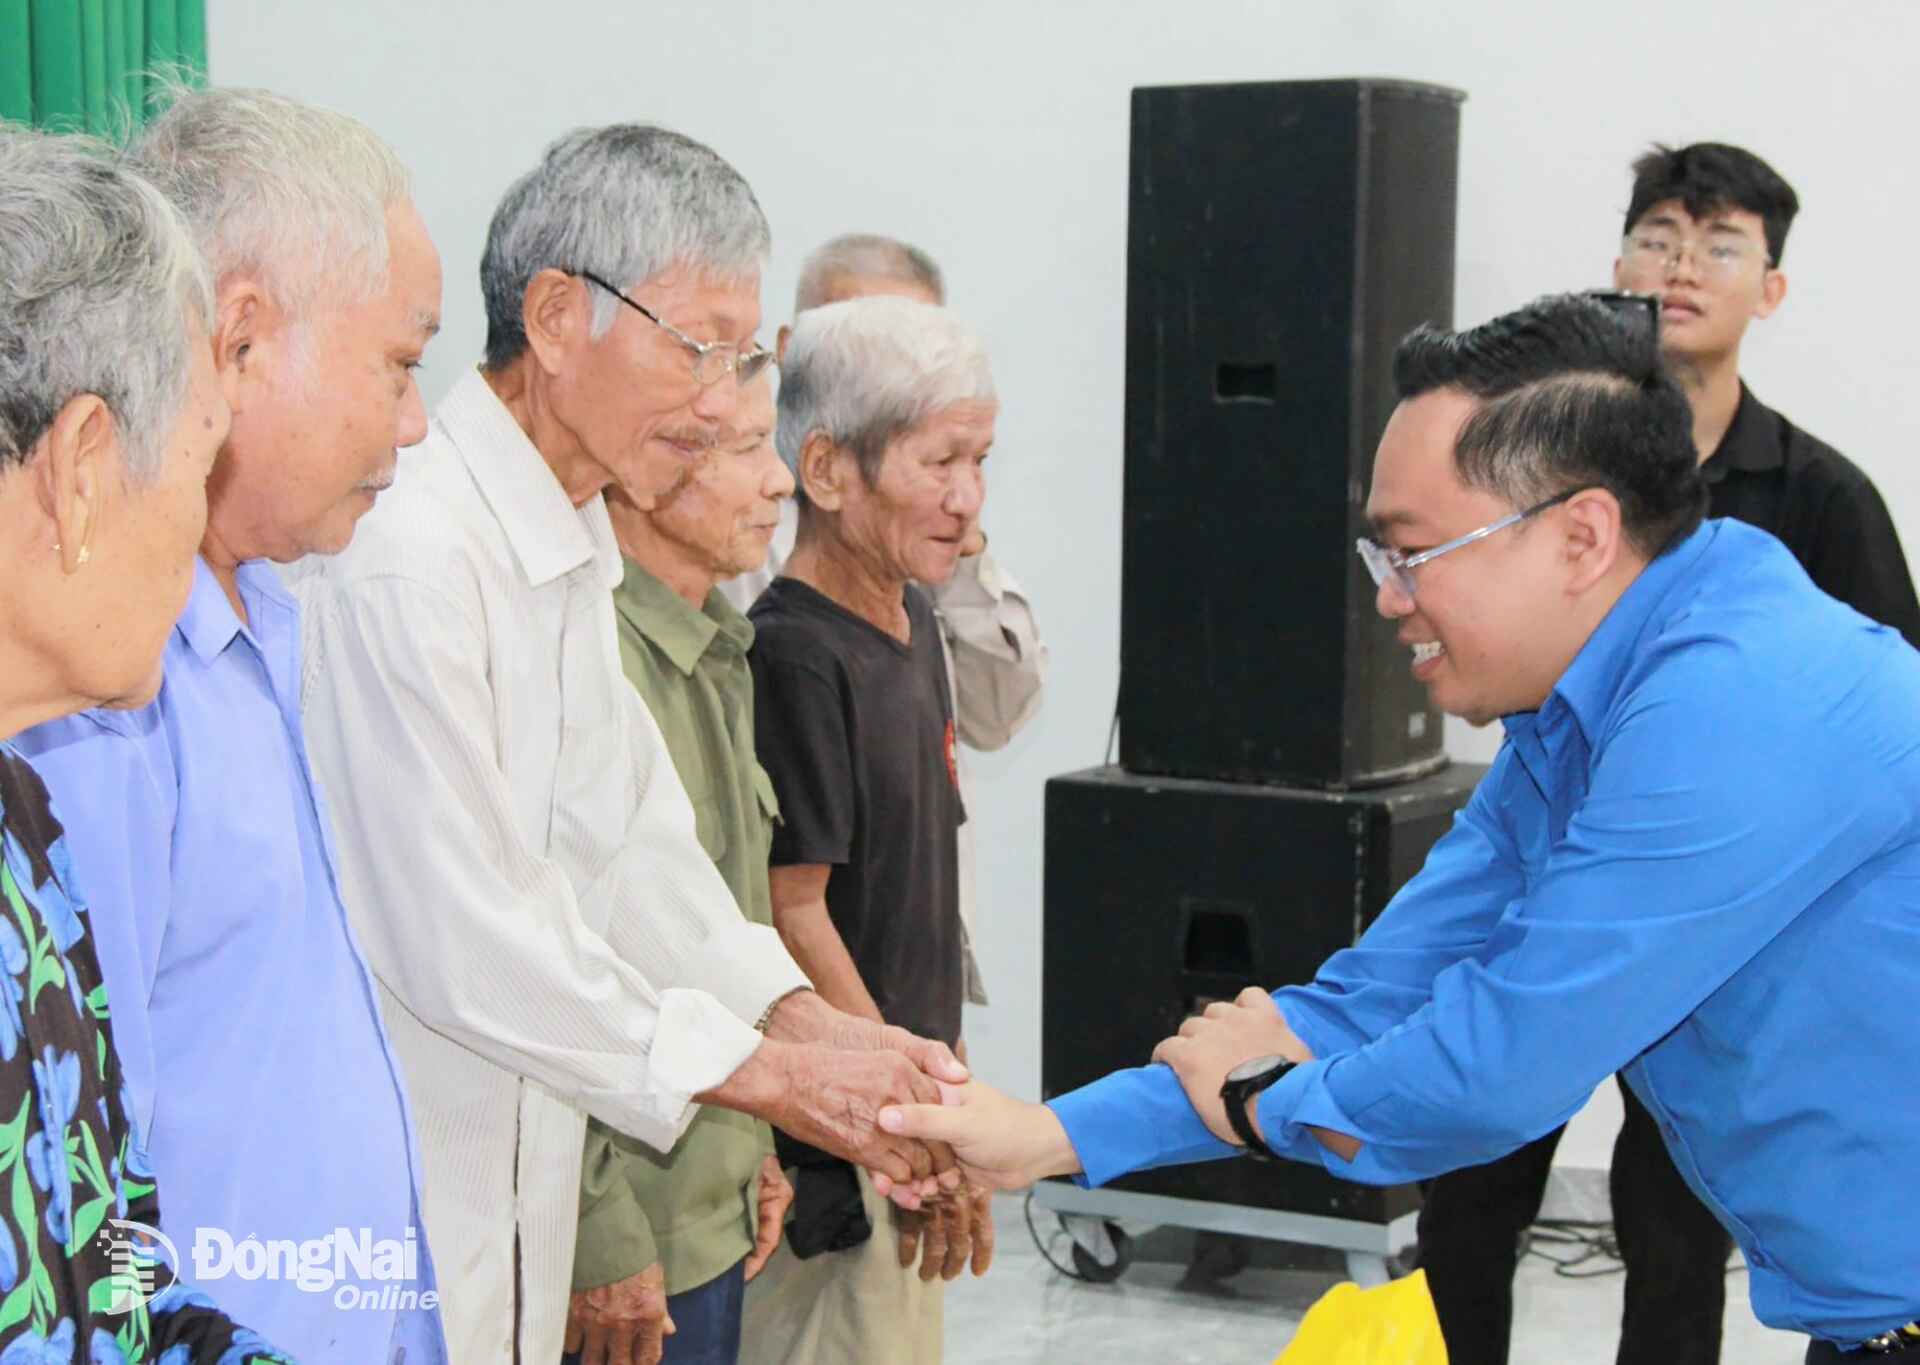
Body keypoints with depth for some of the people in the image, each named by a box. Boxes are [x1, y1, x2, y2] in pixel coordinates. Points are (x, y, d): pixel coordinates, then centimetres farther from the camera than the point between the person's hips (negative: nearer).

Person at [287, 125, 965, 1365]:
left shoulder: (575, 553, 11)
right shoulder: (408, 561, -22)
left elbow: (637, 845, 11)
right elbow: (465, 946, -23)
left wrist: (812, 1023, -3)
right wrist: (769, 1073, -17)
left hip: (517, 1196, 9)